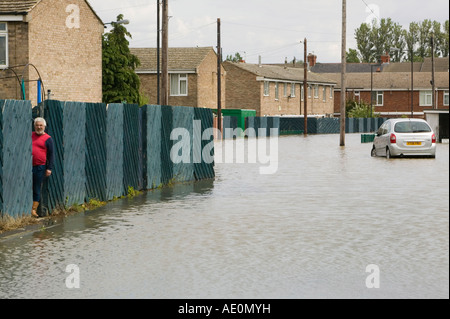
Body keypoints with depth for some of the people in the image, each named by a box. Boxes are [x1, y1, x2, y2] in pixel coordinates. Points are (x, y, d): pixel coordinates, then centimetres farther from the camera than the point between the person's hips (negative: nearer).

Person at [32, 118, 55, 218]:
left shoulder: (48, 139, 2)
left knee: (37, 190, 1)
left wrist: (49, 168, -7)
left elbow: (51, 155, 1)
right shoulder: (30, 135, 15)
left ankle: (34, 210, 5)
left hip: (40, 167, -3)